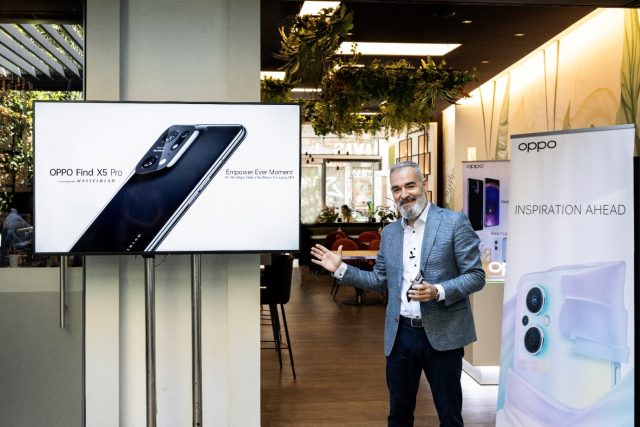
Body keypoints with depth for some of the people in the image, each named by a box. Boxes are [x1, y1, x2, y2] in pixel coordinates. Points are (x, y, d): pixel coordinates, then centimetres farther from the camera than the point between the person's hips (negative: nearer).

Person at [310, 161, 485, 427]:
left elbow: (475, 276, -8)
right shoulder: (389, 232, 10)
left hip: (442, 334, -4)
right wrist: (341, 269, 6)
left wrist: (438, 292, -23)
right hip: (400, 334, 5)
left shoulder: (454, 222, -6)